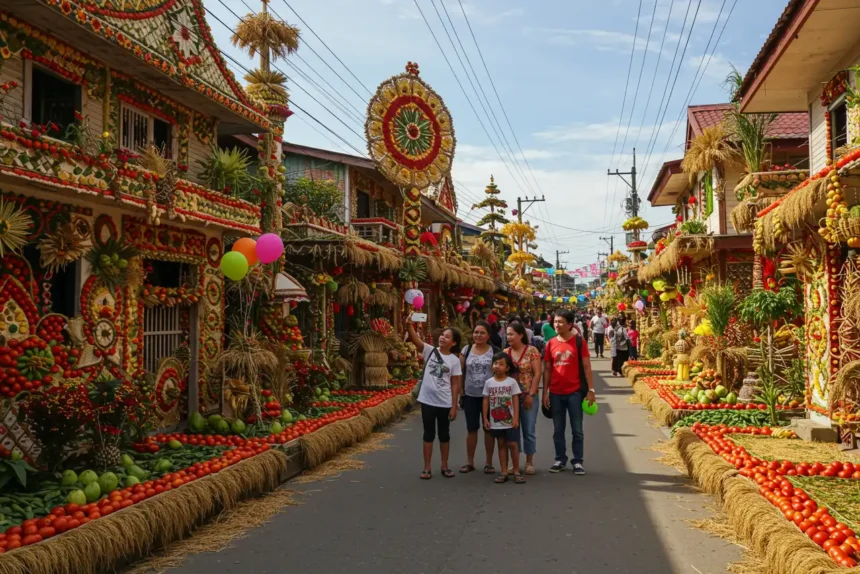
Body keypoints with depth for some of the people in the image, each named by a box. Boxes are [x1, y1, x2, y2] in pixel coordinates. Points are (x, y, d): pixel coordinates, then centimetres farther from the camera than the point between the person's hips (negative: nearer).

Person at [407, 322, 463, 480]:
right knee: (428, 434, 8)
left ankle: (444, 466, 24)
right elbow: (415, 339, -17)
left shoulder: (454, 360, -1)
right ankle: (427, 468, 14)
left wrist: (454, 406, -4)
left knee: (444, 434, 12)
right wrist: (409, 324, -34)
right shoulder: (430, 351, -1)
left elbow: (455, 385, -1)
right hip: (427, 400, 0)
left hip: (445, 403, 0)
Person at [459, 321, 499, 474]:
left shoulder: (495, 351, -3)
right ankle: (469, 462, 20)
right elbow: (461, 373, 6)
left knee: (489, 429, 8)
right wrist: (461, 393, 4)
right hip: (470, 396, 2)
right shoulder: (466, 350, 3)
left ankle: (489, 462, 17)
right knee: (471, 429, 9)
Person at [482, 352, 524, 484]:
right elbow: (486, 401, 5)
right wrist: (485, 418, 1)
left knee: (512, 444, 1)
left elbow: (515, 400, -5)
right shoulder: (489, 382, 1)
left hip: (509, 421, -2)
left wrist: (516, 418, -10)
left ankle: (516, 471, 11)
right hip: (496, 421, 2)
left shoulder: (512, 382, -6)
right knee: (501, 445, 10)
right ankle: (504, 472, 14)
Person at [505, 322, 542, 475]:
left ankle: (529, 462, 16)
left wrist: (531, 394, -13)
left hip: (528, 396, -3)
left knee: (528, 430, 3)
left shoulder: (532, 350, -6)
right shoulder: (505, 352, 5)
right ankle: (515, 463, 17)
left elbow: (537, 374, -9)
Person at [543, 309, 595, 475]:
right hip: (556, 393, 3)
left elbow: (586, 367, -3)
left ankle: (578, 461, 14)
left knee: (577, 429, 5)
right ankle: (560, 460, 21)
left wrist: (591, 389, -7)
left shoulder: (579, 341, -4)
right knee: (558, 430, 10)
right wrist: (545, 392, 3)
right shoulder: (551, 343, 4)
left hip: (575, 392, -3)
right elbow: (547, 370, 7)